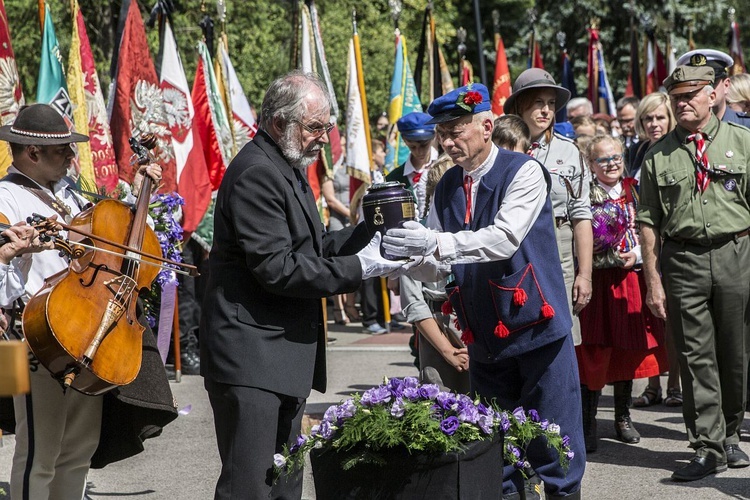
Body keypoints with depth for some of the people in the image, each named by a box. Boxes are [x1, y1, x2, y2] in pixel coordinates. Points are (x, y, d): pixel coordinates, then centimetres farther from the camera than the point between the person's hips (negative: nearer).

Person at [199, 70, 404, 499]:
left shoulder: (288, 169, 17)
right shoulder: (256, 174, -16)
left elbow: (313, 246, 21)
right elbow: (276, 268, -22)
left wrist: (372, 234, 4)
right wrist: (358, 269, -19)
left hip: (286, 358, 11)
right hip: (253, 358, -11)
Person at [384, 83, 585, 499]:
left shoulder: (522, 172, -11)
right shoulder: (446, 187, 9)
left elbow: (505, 240, -25)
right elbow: (432, 265, 7)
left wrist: (436, 244, -32)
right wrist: (404, 257, -14)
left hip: (535, 321, -6)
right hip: (484, 333, 6)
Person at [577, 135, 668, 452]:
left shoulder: (634, 193, 11)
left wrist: (636, 254, -7)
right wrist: (614, 258, -17)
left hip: (631, 280, 4)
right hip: (596, 280, -4)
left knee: (627, 350, 10)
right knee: (593, 352, -5)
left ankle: (623, 418, 23)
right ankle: (588, 424, 2)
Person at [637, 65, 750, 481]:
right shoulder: (659, 156, 6)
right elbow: (648, 222, 5)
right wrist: (653, 281, 0)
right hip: (683, 260, 0)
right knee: (696, 358, 0)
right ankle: (708, 448, 3)